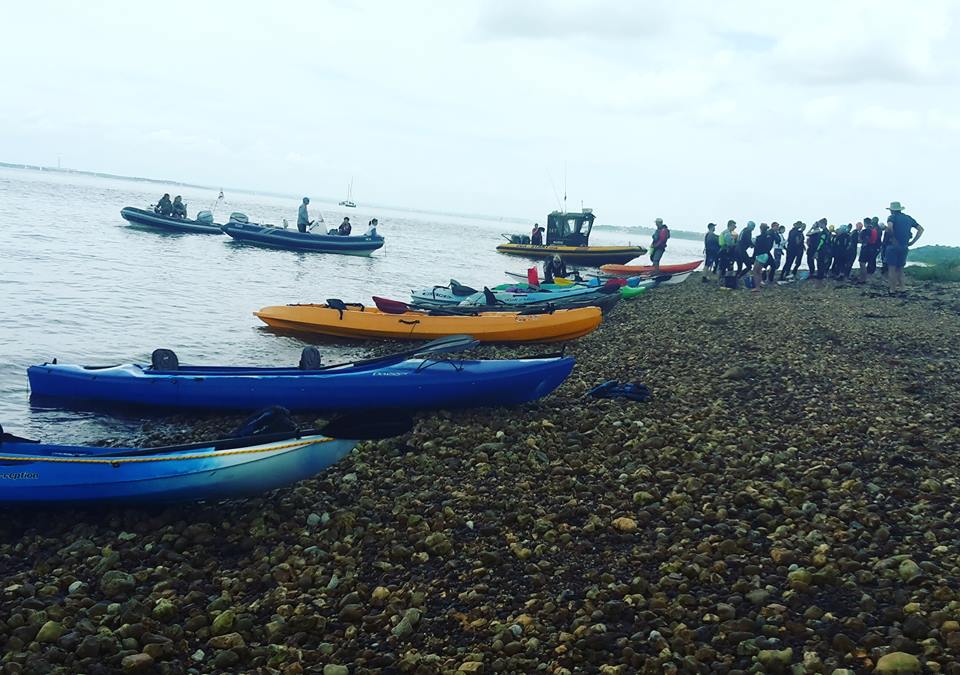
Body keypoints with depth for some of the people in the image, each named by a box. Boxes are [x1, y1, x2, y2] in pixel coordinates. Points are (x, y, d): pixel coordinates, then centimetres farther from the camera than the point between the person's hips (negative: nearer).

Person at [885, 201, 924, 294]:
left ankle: (892, 289, -1)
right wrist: (912, 242, 9)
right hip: (904, 247, 5)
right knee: (900, 268, 16)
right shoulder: (908, 218, 13)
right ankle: (901, 288, 13)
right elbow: (921, 229, 14)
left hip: (893, 246, -5)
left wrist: (893, 238, -15)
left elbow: (889, 227, -26)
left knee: (892, 268, 0)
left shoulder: (892, 217, -3)